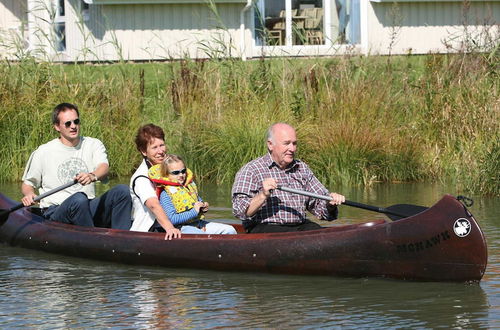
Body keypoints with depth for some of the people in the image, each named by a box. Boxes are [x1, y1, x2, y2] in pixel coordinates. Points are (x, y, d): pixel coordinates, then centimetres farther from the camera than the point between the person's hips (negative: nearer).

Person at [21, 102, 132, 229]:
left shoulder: (93, 144, 10)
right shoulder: (43, 152, 6)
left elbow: (104, 167, -10)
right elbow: (27, 184, 14)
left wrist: (92, 176, -35)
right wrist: (29, 194, -11)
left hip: (89, 209, 3)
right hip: (56, 212, -3)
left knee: (122, 190, -22)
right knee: (79, 199, -37)